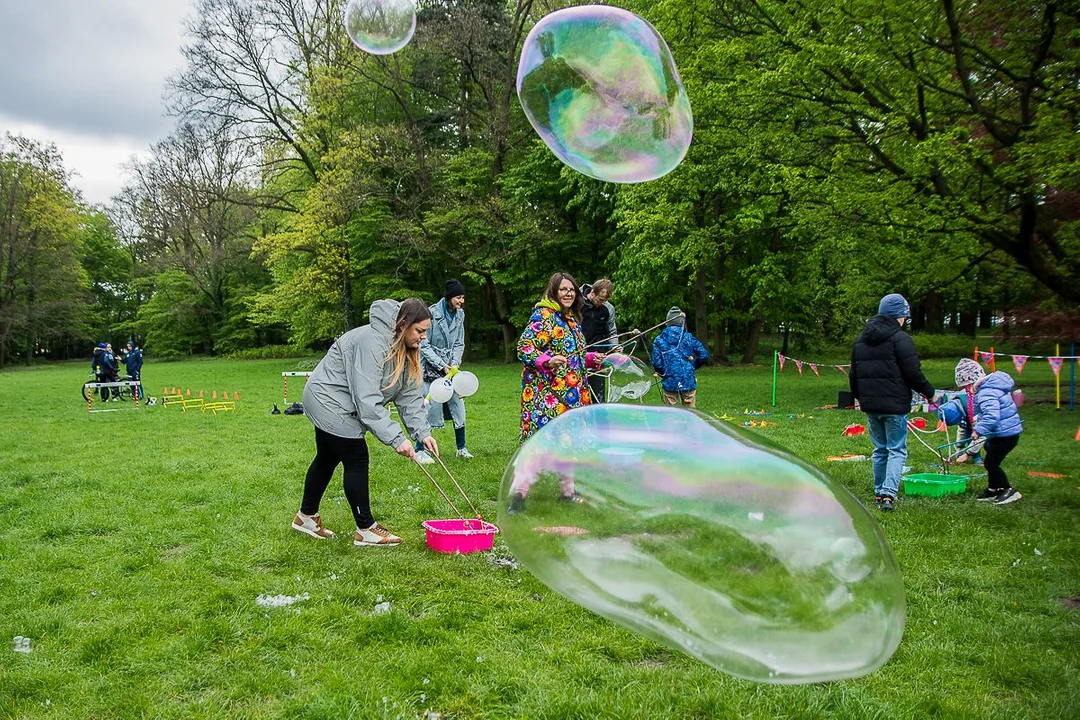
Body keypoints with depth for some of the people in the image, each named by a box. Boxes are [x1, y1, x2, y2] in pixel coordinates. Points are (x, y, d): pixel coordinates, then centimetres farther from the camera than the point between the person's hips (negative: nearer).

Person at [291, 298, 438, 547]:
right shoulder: (372, 342, -31)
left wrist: (422, 432, -14)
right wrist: (396, 438, -34)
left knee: (328, 458, 20)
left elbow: (410, 395, -1)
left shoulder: (406, 351, 0)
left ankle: (306, 516, 37)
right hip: (329, 402, -10)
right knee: (356, 461, -8)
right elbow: (367, 400, -34)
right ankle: (366, 530, 2)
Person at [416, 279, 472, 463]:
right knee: (429, 408, -7)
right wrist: (441, 366, -16)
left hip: (450, 369, 6)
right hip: (431, 368, -6)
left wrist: (454, 363, -6)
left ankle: (461, 448, 19)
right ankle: (419, 450, 6)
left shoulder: (460, 314, 5)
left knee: (458, 406, 6)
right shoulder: (432, 313, -15)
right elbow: (424, 345, -13)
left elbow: (459, 343, 10)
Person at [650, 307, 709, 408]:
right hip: (688, 382, 0)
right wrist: (692, 367, 13)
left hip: (669, 384, 0)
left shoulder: (659, 340, -2)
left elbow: (656, 363, -7)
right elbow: (704, 355, -4)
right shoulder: (689, 338, -2)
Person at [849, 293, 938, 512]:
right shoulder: (900, 338, -9)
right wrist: (930, 393, 3)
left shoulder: (861, 340, 13)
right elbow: (913, 373, -11)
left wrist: (860, 398, 31)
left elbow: (853, 376, 18)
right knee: (897, 450, -2)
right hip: (894, 405, -6)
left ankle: (879, 493, 17)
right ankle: (888, 494, -13)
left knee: (880, 449, 16)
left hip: (870, 405, 6)